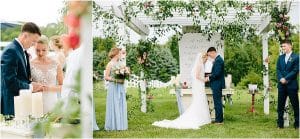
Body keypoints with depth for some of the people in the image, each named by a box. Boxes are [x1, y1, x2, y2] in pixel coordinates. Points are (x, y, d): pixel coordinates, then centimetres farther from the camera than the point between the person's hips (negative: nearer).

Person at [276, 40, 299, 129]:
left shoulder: (296, 57, -3)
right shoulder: (280, 57, 14)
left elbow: (295, 70, -9)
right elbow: (278, 69, 8)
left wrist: (286, 78, -15)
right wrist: (281, 78, -9)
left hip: (292, 85, -5)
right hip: (282, 85, 5)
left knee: (295, 105, 2)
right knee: (280, 105, 6)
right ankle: (280, 124, 13)